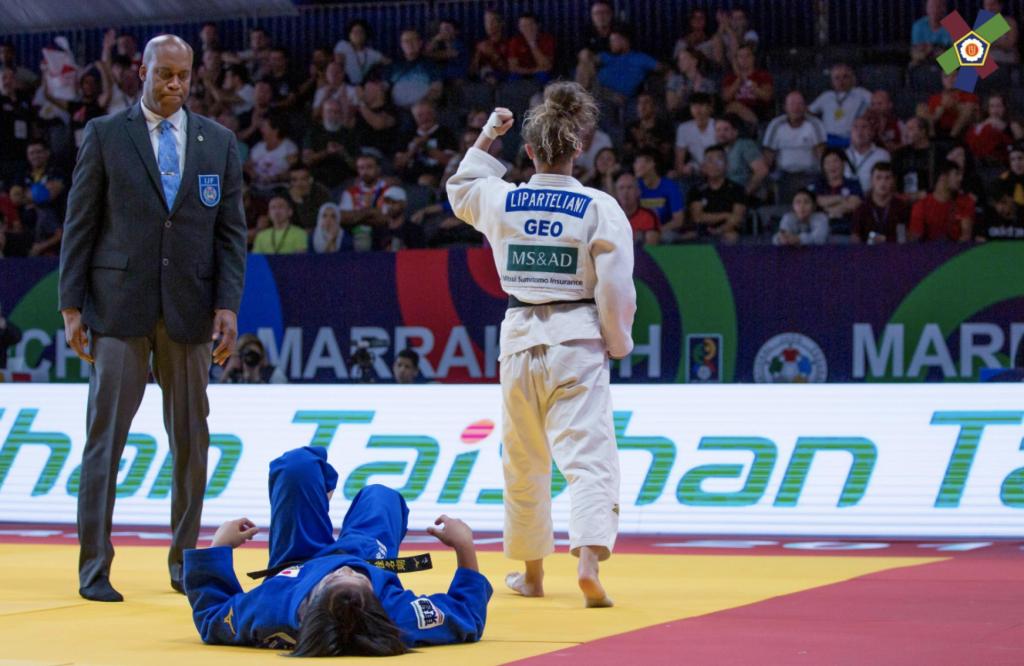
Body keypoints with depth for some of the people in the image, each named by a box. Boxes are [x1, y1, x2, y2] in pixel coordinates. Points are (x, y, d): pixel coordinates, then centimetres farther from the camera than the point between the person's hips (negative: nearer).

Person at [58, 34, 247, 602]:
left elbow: (231, 230, 8)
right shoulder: (105, 135, 3)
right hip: (119, 305, -2)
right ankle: (94, 567, 1)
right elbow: (80, 223, 2)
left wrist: (228, 305, -2)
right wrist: (71, 305, -4)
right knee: (105, 435, -3)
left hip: (189, 310, 3)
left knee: (191, 438, 6)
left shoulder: (218, 142, 10)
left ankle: (185, 563, 16)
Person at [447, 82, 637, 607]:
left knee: (524, 461, 17)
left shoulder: (498, 200, 0)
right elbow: (615, 289, -9)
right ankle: (589, 556, -26)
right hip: (576, 344, -3)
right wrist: (618, 343, 5)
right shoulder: (599, 208, -9)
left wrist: (486, 139, 32)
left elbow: (460, 191, 25)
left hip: (520, 341, 3)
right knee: (587, 452, -6)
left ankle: (531, 571, 29)